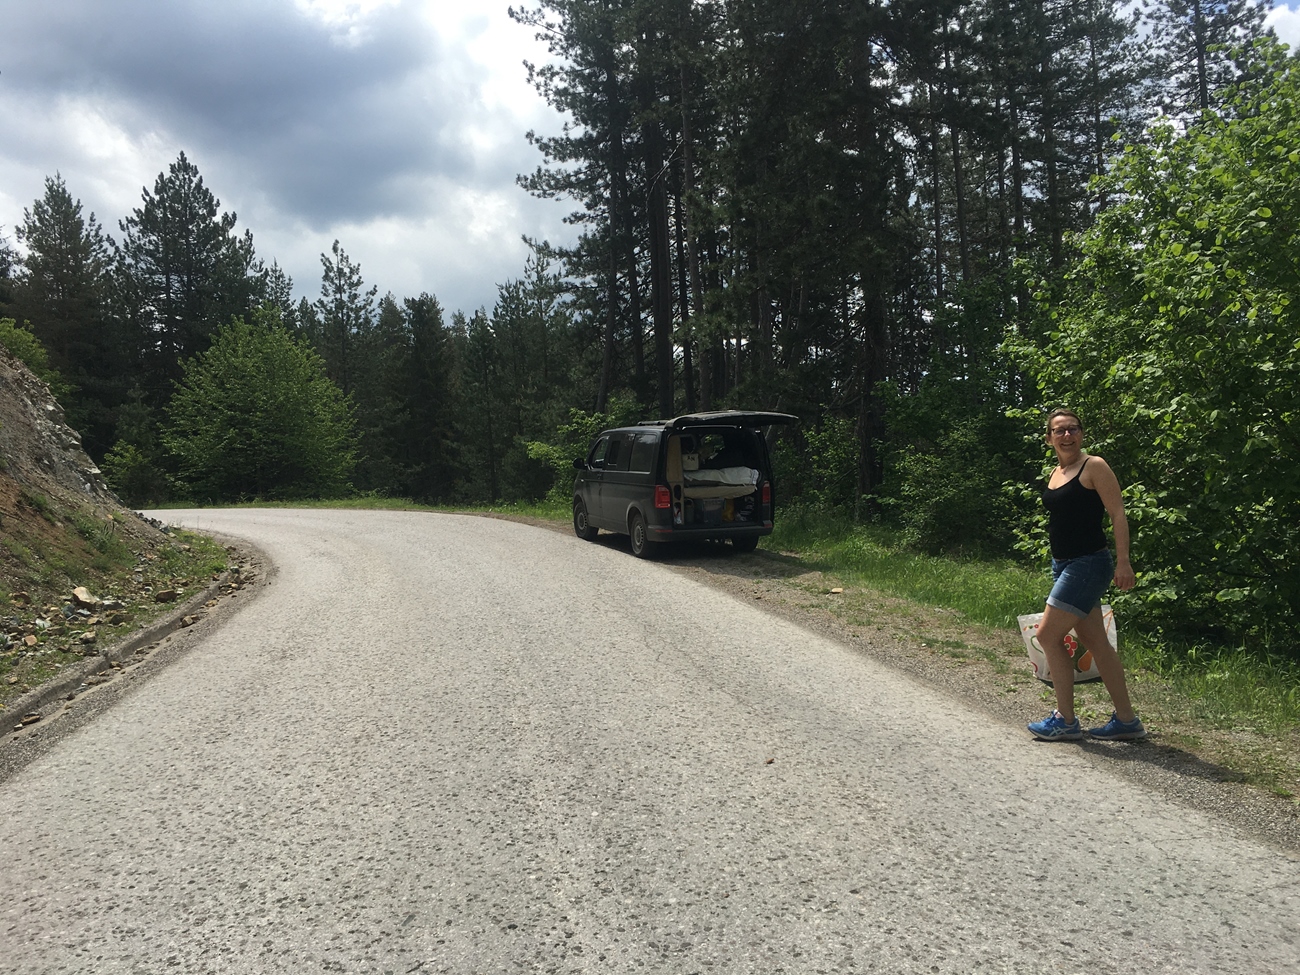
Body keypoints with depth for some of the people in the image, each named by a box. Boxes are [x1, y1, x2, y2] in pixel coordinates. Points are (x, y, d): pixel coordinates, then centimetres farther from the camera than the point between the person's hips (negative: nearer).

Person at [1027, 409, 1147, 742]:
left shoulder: (1094, 467, -8)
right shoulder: (1055, 474, 14)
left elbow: (1118, 515, -13)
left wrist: (1123, 562, -20)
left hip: (1088, 564, -8)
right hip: (1063, 564, 8)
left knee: (1048, 634, -8)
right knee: (1095, 642, 10)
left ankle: (1065, 720, 3)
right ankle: (1126, 721, 18)